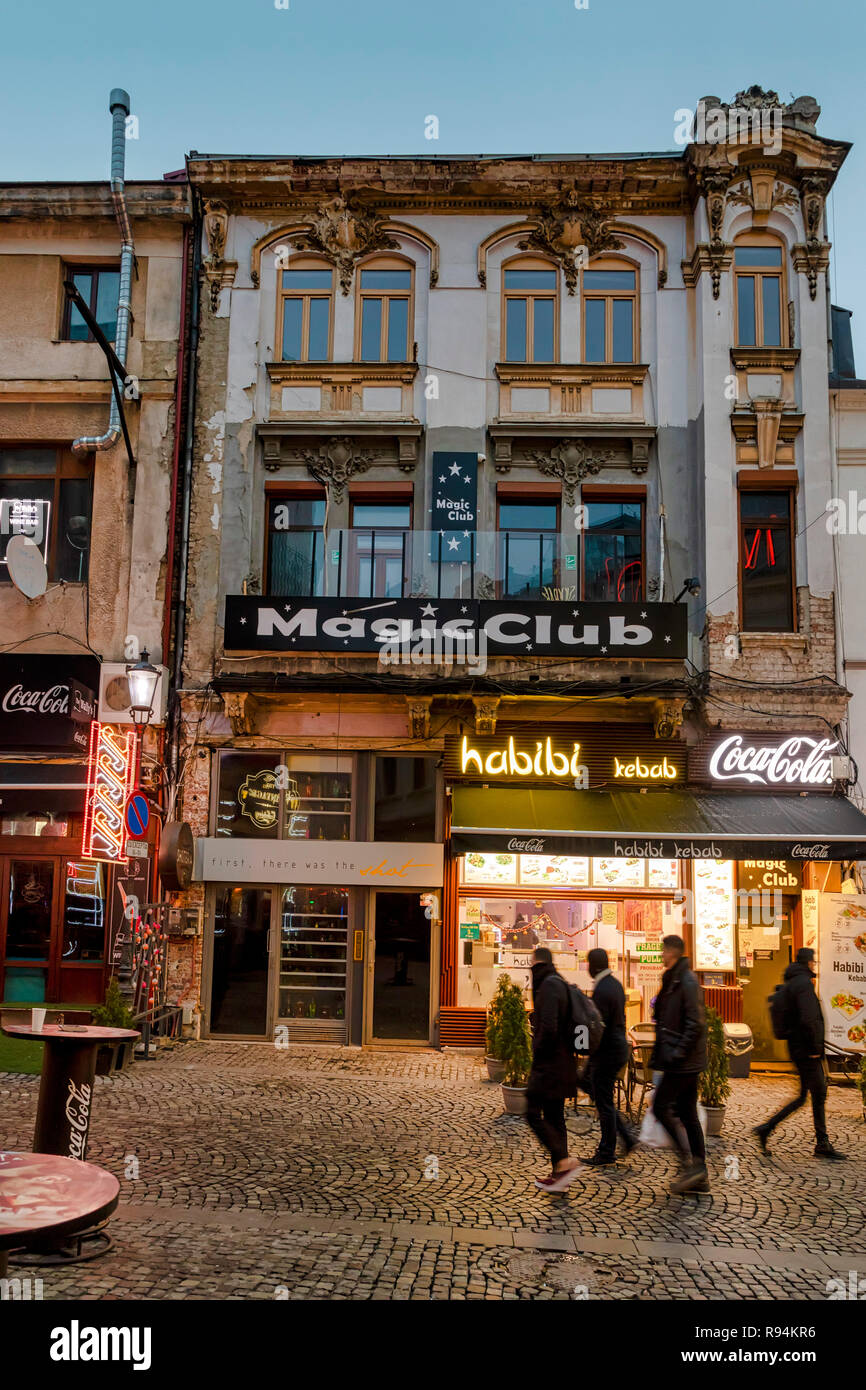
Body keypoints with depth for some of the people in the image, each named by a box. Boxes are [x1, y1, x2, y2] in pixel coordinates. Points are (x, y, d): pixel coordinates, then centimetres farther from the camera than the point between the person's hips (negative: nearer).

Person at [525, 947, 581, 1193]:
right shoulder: (559, 984, 14)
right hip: (562, 1064, 10)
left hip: (549, 1064, -10)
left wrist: (538, 1052, -10)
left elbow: (548, 1028, -25)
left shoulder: (548, 985, -16)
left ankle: (564, 1161, -10)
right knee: (554, 1117, 12)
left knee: (533, 1114, -5)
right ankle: (559, 1173, 16)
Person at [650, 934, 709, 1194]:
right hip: (688, 1062, 10)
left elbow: (696, 1023, -21)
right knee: (687, 1114, 11)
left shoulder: (687, 981, -15)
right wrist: (661, 1052, 19)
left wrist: (679, 1052, -21)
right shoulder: (674, 980, 15)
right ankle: (699, 1176, 16)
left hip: (684, 1062, -10)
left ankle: (690, 1164, -5)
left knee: (661, 1106, -7)